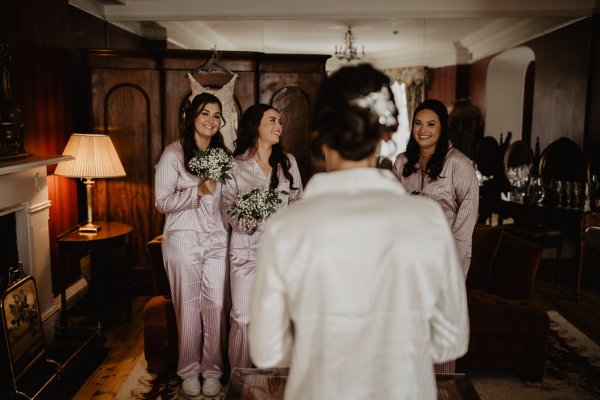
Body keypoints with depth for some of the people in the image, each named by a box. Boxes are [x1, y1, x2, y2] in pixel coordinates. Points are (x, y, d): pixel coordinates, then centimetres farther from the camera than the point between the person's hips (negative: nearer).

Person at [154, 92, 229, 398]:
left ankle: (212, 371, 21)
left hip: (217, 241, 3)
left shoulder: (222, 154, 11)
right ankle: (189, 371, 25)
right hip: (184, 241, -3)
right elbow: (162, 202, -8)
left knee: (216, 307, 3)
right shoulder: (173, 153, -3)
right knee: (188, 309, 6)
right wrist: (198, 191, -19)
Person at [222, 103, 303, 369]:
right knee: (243, 315, -3)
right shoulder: (236, 164, 3)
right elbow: (227, 202, 5)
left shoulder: (288, 162, 10)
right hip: (246, 247, -2)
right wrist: (241, 220, -14)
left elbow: (297, 201, 13)